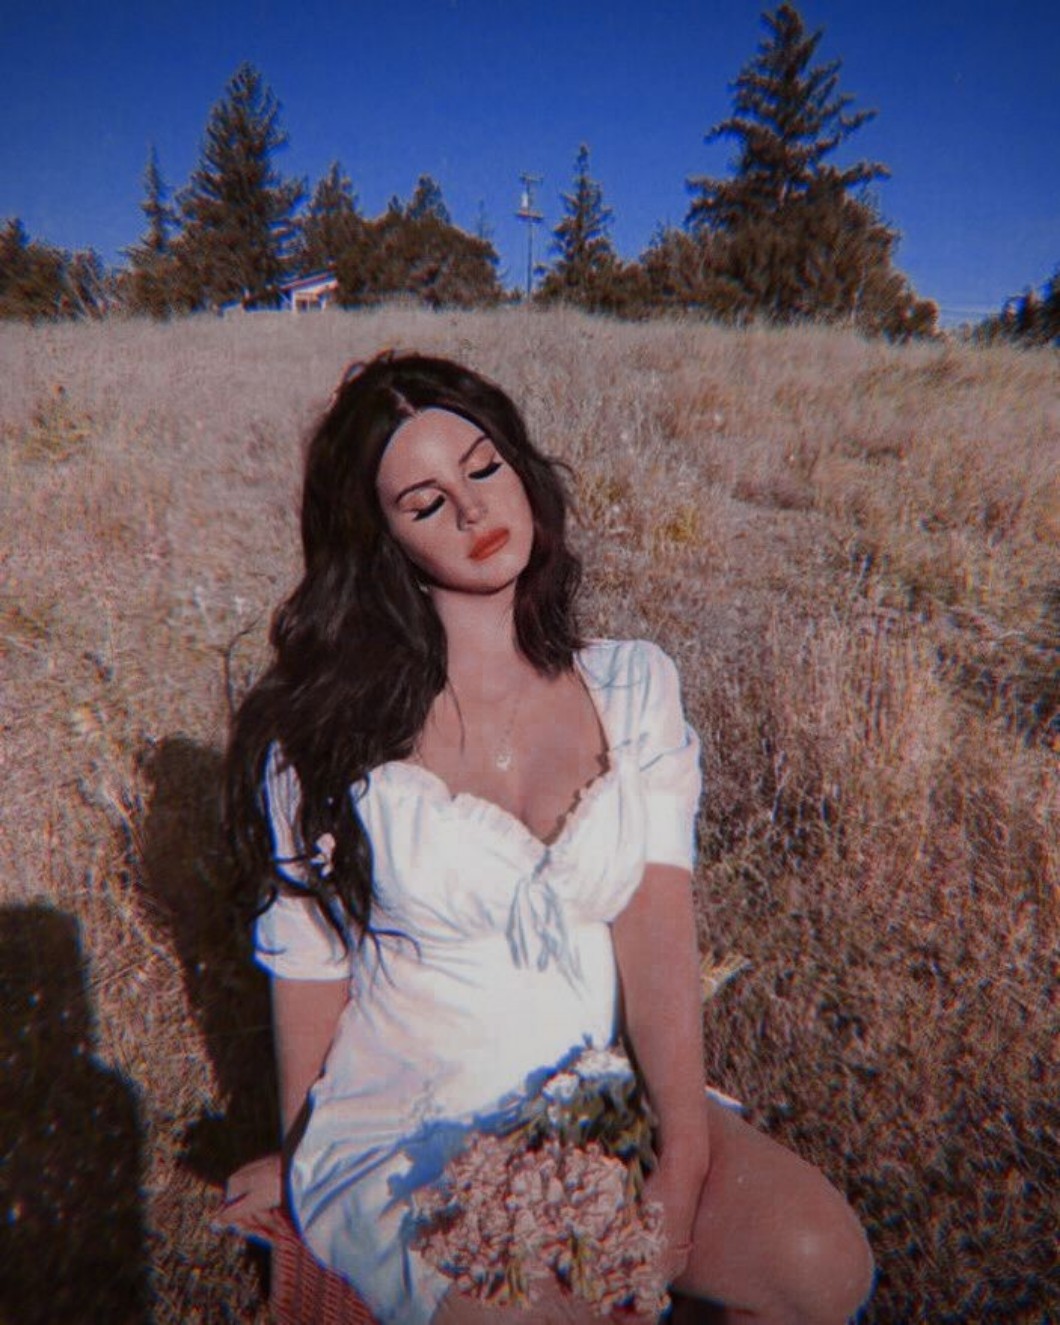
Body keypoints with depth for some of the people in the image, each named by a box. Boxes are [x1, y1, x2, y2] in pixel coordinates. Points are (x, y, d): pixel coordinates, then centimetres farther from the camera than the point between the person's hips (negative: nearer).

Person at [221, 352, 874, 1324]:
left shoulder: (634, 687, -3)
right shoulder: (327, 730, -11)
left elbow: (658, 930, -10)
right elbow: (308, 962, -2)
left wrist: (683, 1154, -18)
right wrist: (301, 1160, 10)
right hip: (399, 1138, -1)